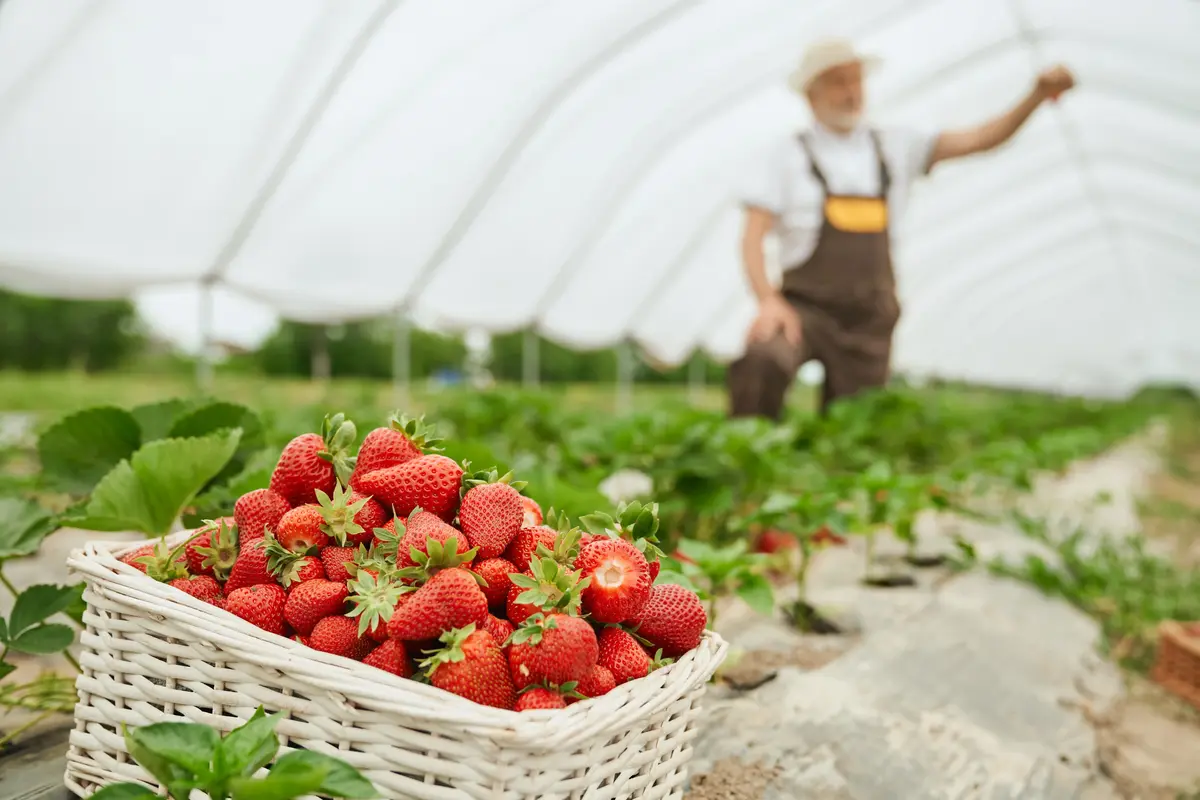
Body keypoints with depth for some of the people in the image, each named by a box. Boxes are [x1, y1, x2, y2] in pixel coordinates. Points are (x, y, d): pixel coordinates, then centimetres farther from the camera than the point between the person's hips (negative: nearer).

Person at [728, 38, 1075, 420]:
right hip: (805, 308, -4)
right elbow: (752, 237, -5)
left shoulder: (895, 147, 12)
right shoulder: (790, 155, 3)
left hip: (869, 320, 4)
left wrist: (1036, 96, -7)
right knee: (764, 359, -33)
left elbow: (979, 139, 8)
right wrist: (768, 300, -20)